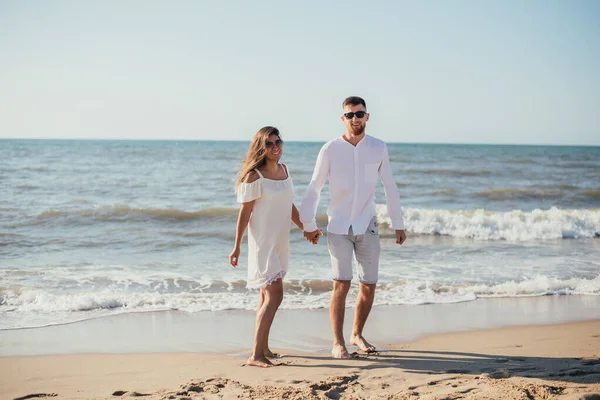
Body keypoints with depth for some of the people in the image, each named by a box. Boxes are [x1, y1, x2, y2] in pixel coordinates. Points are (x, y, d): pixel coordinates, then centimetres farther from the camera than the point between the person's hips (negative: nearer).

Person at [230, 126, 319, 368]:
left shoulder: (283, 170, 9)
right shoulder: (254, 177, -14)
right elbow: (245, 212, -12)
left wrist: (305, 228, 26)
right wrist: (237, 246, -11)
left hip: (280, 242, 8)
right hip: (263, 242, -8)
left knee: (267, 295, 14)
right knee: (274, 296, -14)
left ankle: (263, 347, 24)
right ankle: (256, 355, -13)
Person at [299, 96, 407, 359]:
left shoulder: (378, 149, 2)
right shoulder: (330, 150, -5)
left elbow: (389, 187, 9)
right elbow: (314, 188, 3)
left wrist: (398, 224, 10)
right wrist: (308, 224, 3)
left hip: (367, 226, 3)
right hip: (339, 227, -2)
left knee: (369, 286, 5)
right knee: (341, 284, -10)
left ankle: (357, 335, 25)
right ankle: (338, 343, -1)